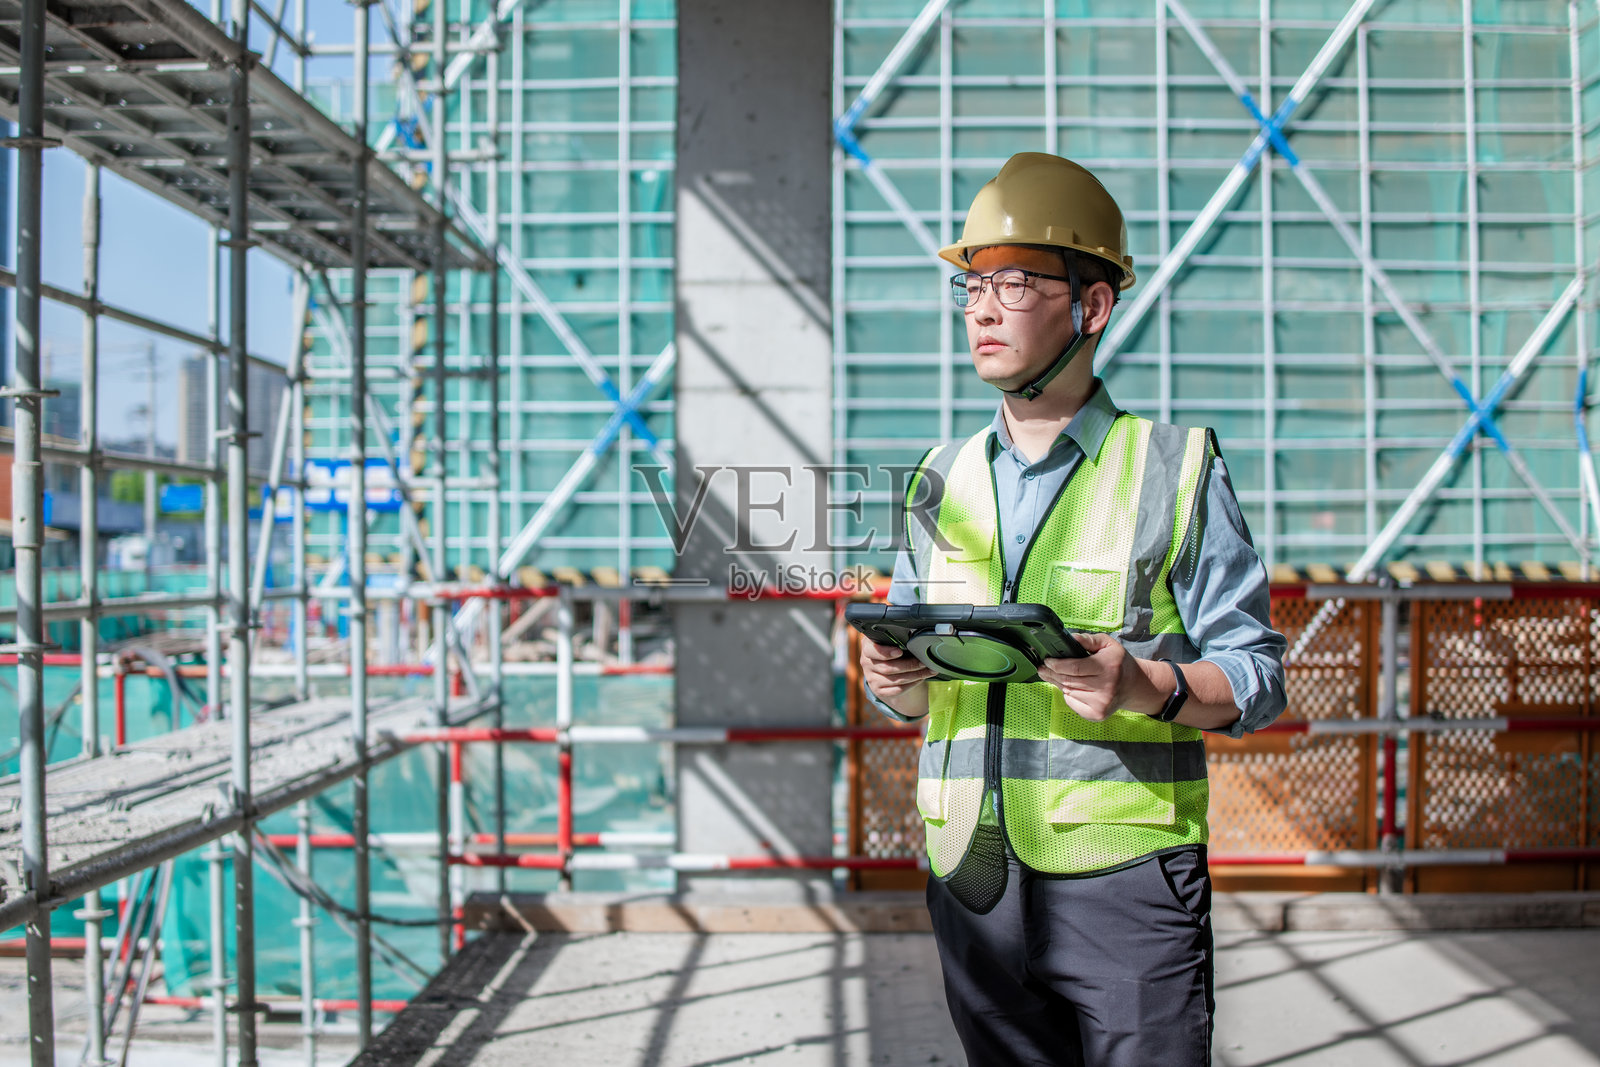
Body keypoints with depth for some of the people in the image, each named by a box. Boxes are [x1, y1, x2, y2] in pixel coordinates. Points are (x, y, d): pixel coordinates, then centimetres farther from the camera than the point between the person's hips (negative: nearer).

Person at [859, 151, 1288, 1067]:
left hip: (1125, 868, -4)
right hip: (973, 878, 4)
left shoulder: (1176, 470, 0)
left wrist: (1149, 686, -22)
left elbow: (1257, 677, -3)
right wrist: (895, 676, -5)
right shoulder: (943, 481, 13)